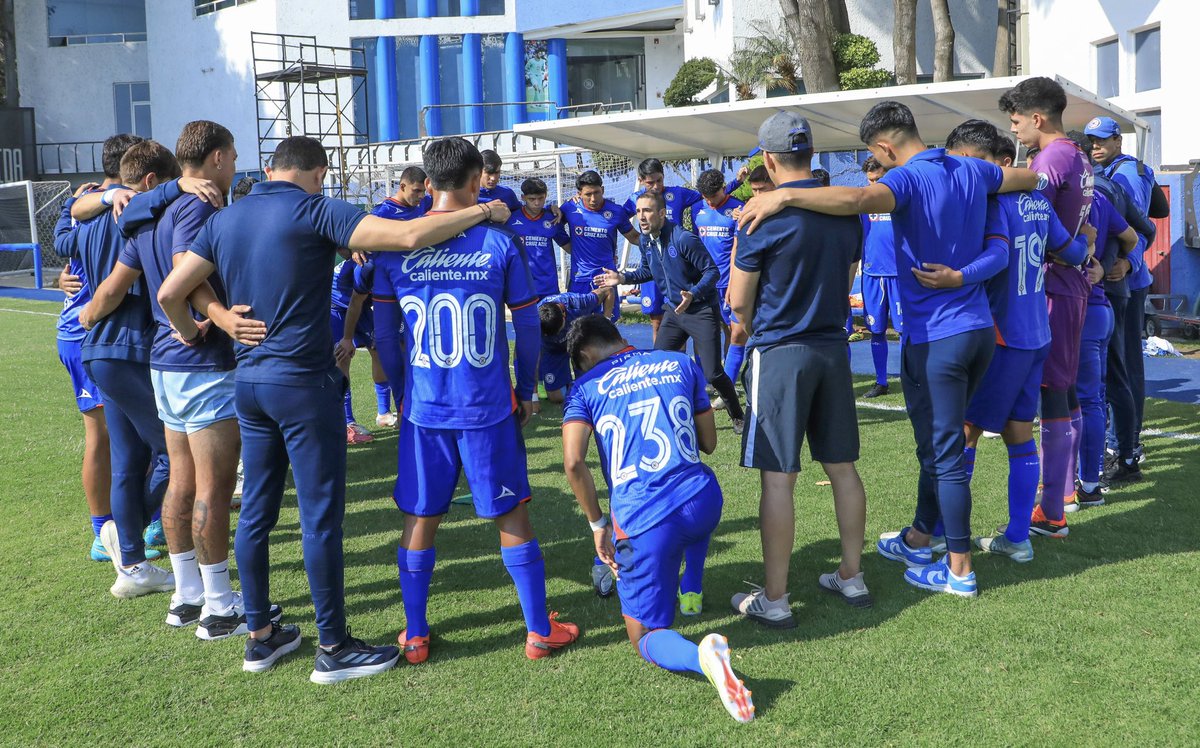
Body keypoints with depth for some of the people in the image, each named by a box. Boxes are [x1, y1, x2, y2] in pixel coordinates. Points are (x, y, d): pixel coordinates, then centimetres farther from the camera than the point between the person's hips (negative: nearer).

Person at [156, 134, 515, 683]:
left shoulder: (224, 219, 10)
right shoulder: (314, 211, -10)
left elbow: (169, 293, 8)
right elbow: (409, 235, -21)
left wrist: (190, 334, 28)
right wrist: (482, 212, -11)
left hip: (247, 379, 7)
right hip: (303, 381, -7)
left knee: (256, 511, 14)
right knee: (321, 516, 0)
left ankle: (260, 636, 26)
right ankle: (333, 648, 9)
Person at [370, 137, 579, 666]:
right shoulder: (500, 243, -5)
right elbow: (527, 327, 0)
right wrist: (526, 392, 13)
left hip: (423, 409, 1)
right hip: (489, 408, -1)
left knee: (419, 520, 13)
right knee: (512, 518, 10)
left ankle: (414, 636, 21)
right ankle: (539, 631, 19)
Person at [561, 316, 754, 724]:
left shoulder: (586, 387, 6)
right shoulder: (680, 364, 15)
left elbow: (573, 463, -8)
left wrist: (598, 524, 4)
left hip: (642, 521, -4)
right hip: (704, 503, 4)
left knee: (645, 635, 12)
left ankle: (702, 656, -21)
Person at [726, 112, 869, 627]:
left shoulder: (763, 216, -13)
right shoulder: (846, 210, 6)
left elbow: (739, 301, -7)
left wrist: (749, 327, 13)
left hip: (780, 352, -6)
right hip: (833, 348, 6)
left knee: (777, 478, -2)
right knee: (842, 468, 14)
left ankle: (775, 600, 4)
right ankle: (851, 578, 25)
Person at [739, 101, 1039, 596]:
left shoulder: (909, 179, -16)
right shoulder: (971, 171, 8)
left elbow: (857, 199, -38)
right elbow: (1029, 178, 27)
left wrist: (784, 196, -39)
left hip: (935, 338, -8)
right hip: (979, 328, 8)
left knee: (943, 453, 2)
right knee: (939, 442, 20)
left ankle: (959, 570, 11)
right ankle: (916, 540, 35)